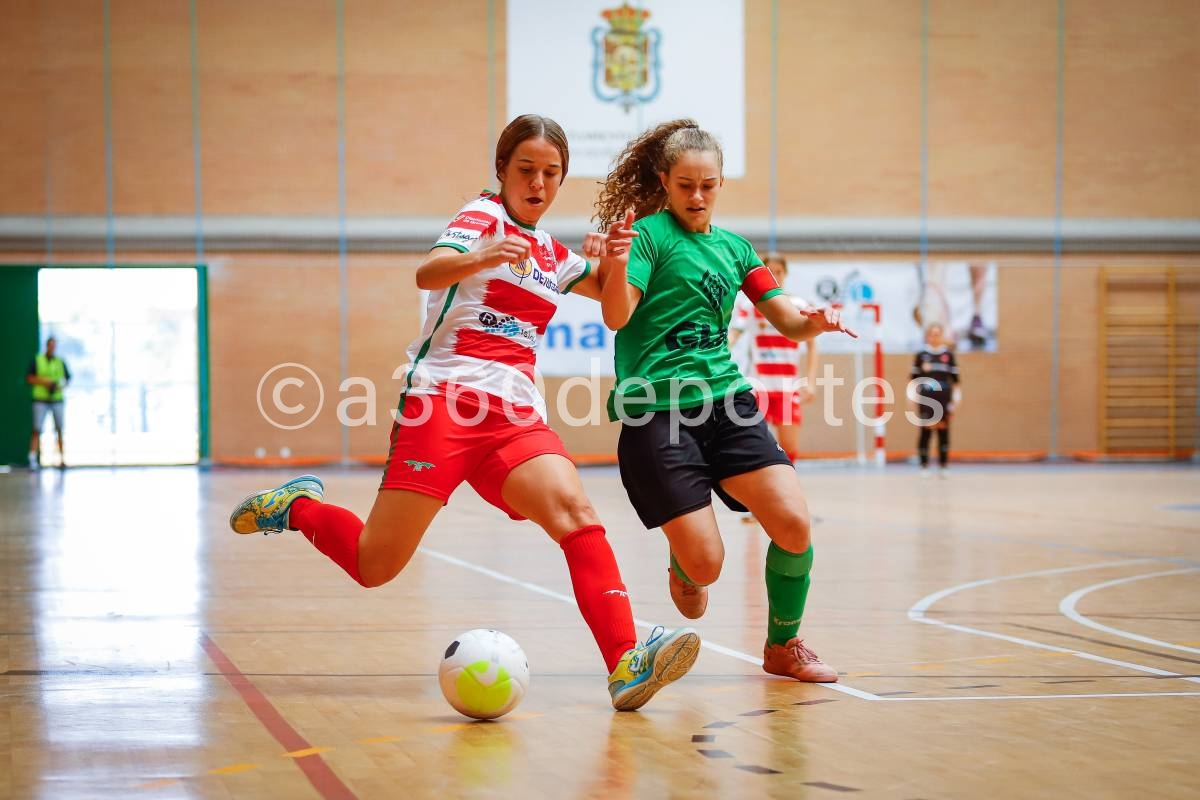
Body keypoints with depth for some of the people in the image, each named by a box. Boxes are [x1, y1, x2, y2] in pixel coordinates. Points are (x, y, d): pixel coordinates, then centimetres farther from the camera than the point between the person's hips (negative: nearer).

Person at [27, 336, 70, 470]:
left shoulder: (60, 362, 8)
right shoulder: (36, 360, 2)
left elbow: (67, 378, 15)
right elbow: (29, 378, 1)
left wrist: (60, 386, -6)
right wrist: (43, 382, -12)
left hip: (57, 399, 3)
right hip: (41, 400, -3)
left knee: (60, 430, 3)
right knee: (37, 429, -10)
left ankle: (62, 459, 8)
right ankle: (32, 458, -12)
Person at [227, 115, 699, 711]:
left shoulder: (552, 255, 22)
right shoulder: (484, 214, 1)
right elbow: (428, 272, -18)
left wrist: (614, 262, 10)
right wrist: (478, 257, -42)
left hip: (516, 415, 5)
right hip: (443, 399, -5)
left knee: (577, 515, -23)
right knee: (375, 565, -7)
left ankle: (625, 665, -33)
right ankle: (297, 508, 23)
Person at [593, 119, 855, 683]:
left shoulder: (733, 247, 16)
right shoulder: (649, 233, -2)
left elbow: (787, 322, 18)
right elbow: (616, 317, -13)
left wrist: (815, 321, -5)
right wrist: (617, 267, -33)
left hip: (726, 403, 5)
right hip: (655, 412, -5)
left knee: (794, 524, -14)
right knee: (705, 563, -11)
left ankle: (784, 646, 10)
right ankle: (682, 568, 30)